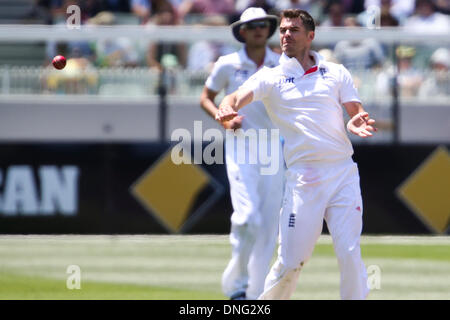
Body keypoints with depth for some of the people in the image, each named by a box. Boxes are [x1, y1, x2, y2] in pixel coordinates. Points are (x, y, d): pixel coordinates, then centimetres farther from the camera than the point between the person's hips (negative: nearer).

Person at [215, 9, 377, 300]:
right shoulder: (270, 78, 10)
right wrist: (227, 109, -32)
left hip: (343, 174, 1)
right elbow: (239, 97, -7)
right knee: (290, 262, -4)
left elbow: (357, 112, 11)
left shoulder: (336, 73, 14)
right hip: (302, 180, -1)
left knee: (350, 255, -8)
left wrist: (358, 123, -15)